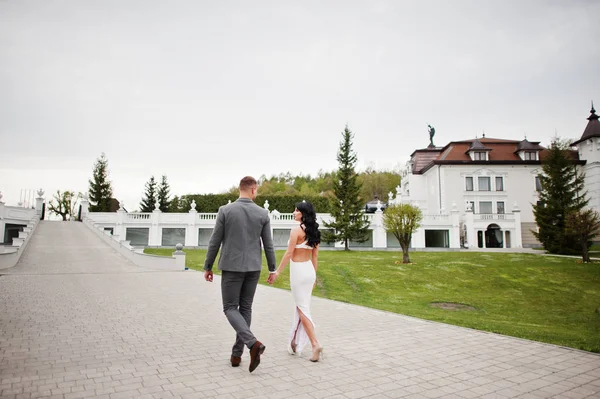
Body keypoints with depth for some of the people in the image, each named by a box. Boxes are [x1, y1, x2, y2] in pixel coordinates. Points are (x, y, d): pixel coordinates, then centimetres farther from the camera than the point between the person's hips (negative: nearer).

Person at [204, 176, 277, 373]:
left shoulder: (225, 210, -8)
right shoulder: (263, 213, -2)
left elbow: (215, 242, -6)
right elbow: (268, 244, 1)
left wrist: (208, 267, 5)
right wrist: (272, 269, 12)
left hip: (231, 267, -3)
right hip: (253, 268, 3)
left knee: (230, 309, 4)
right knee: (245, 309, 13)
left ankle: (253, 343, -16)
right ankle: (236, 354, 17)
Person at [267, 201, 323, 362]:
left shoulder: (296, 230, -14)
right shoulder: (314, 232, 8)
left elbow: (289, 254, -14)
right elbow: (315, 256, 11)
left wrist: (277, 272, -8)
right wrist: (314, 275, 18)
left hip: (298, 271, -7)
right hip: (309, 270, 7)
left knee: (303, 309, 0)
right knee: (300, 307, 15)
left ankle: (315, 344, -6)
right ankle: (295, 343, 24)